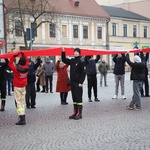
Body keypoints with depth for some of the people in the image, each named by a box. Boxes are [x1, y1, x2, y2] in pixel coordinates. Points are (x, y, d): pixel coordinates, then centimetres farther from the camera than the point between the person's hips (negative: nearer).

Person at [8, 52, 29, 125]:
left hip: (17, 87, -5)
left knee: (18, 102, -7)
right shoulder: (26, 68, -6)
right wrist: (23, 55, 15)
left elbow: (10, 64, -5)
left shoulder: (16, 69, -18)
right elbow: (27, 61, 14)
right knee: (22, 101, 14)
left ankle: (22, 119, -14)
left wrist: (14, 56, -3)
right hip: (23, 87, 5)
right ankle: (22, 116, 18)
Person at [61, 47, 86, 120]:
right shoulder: (72, 60, 12)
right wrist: (63, 52, 9)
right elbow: (64, 60, 23)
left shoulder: (81, 61, -9)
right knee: (74, 97, 11)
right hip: (72, 82, 7)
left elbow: (83, 72, -13)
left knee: (79, 97, -4)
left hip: (78, 83, -7)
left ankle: (79, 113, 1)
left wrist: (81, 82, -17)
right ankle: (75, 112, 18)